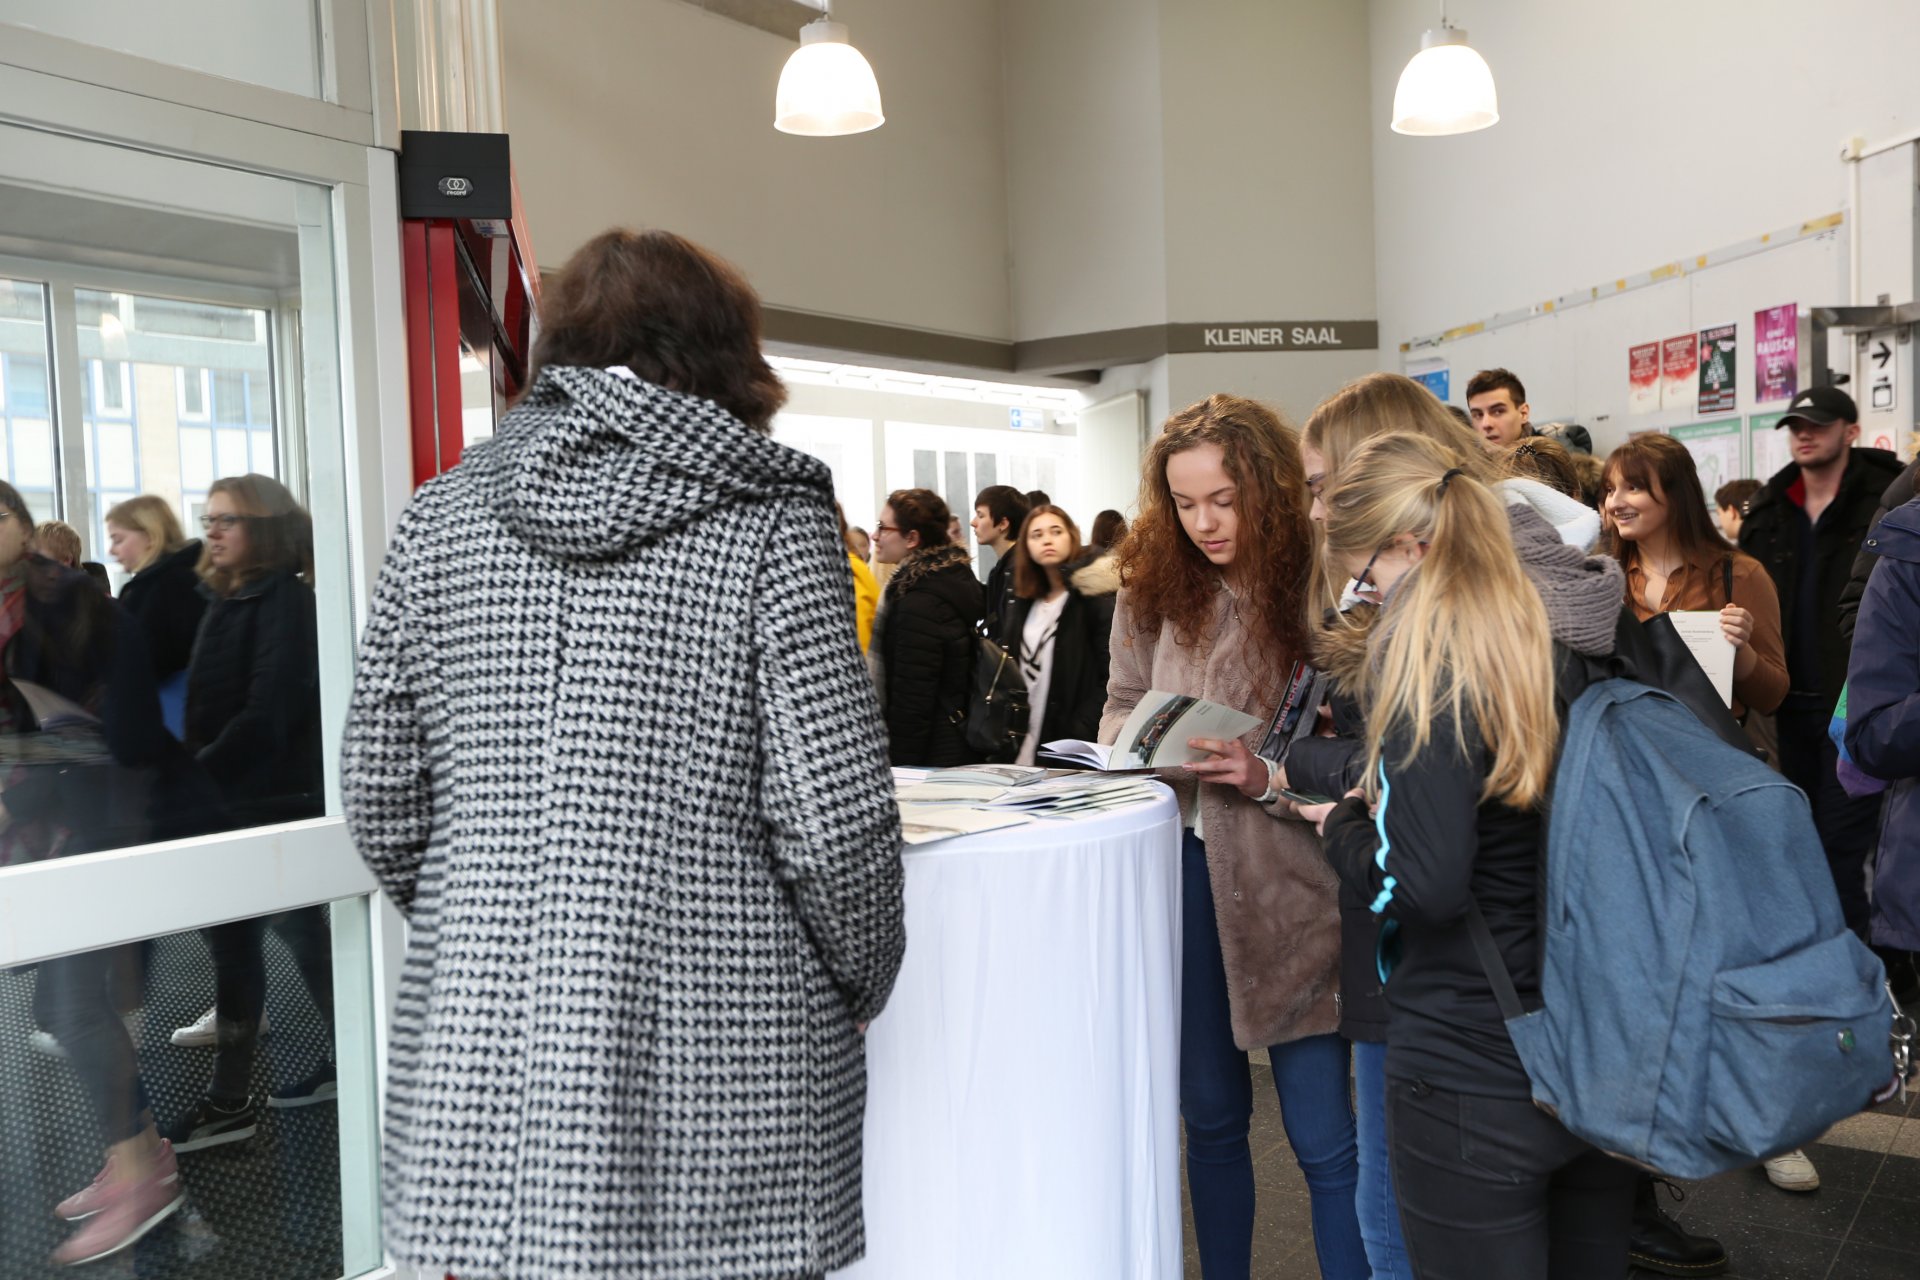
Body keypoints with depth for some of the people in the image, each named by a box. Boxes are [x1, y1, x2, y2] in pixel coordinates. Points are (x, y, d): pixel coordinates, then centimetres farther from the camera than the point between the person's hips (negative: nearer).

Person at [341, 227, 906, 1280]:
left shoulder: (438, 521, 3)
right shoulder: (770, 522, -8)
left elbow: (381, 808, 6)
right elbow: (836, 817, -12)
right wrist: (865, 980, 5)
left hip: (477, 1077, 4)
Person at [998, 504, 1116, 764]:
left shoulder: (1095, 598, -8)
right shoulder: (1024, 605, 13)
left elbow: (1111, 680, -15)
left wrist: (1078, 740, -20)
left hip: (1069, 751, -6)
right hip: (1022, 748, 6)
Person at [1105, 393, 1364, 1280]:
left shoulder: (1317, 587, -11)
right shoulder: (1153, 585, 2)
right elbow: (1121, 705, 13)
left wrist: (1266, 777, -25)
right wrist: (1138, 743, -8)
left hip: (1287, 877, -4)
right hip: (1180, 865, 4)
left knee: (1324, 1140, 5)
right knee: (1210, 1115, 20)